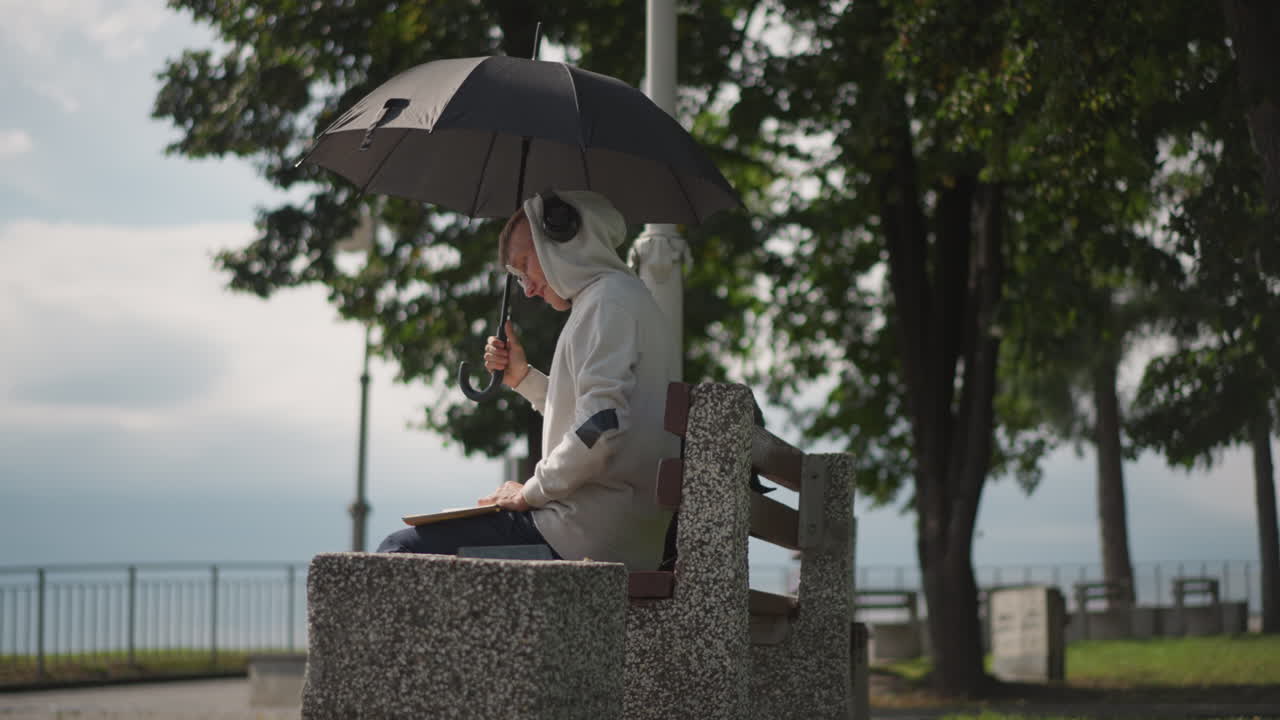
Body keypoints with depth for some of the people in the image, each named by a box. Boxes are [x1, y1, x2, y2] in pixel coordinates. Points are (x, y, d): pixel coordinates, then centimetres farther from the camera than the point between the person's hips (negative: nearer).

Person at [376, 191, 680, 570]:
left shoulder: (608, 300, -12)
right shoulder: (629, 297, 21)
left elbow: (600, 429, -23)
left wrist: (532, 492, -12)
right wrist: (523, 378, 18)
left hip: (589, 536, -11)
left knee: (401, 549, -10)